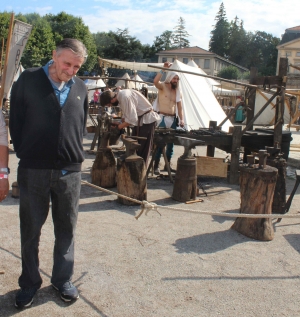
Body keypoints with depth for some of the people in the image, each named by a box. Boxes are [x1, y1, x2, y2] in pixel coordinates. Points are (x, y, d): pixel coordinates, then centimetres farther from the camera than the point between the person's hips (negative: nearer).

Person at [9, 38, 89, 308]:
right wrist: (25, 153, 2)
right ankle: (30, 282, 28)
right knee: (30, 229, 10)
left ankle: (63, 279, 30)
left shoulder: (80, 88, 6)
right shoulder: (28, 80, -4)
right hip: (33, 170, -2)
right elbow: (16, 120, 1)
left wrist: (75, 153, 10)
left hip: (69, 172, 3)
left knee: (66, 228, 12)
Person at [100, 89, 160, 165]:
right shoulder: (120, 96, 1)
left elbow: (131, 120, -28)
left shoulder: (125, 97, -28)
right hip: (139, 119, 10)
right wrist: (122, 124, 3)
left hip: (147, 120, -10)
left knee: (143, 151, -2)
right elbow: (125, 115, 13)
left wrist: (119, 127, -16)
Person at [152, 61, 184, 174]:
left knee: (170, 143, 10)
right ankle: (156, 166, -1)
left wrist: (181, 119, -4)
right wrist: (164, 69, -26)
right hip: (162, 118, -6)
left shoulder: (177, 91, 13)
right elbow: (155, 81, -26)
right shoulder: (162, 86, -3)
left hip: (173, 119, 6)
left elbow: (179, 107, 10)